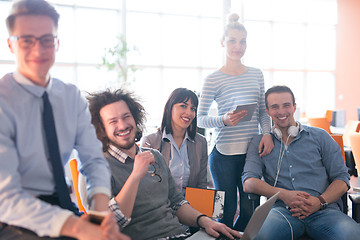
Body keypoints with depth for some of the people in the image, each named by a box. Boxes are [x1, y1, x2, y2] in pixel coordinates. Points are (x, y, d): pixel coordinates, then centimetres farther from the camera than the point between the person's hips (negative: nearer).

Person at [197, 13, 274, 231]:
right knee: (227, 210, 3)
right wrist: (224, 120, -20)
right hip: (224, 153, -4)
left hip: (253, 151, 4)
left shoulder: (256, 74, 10)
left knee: (250, 209, 9)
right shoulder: (213, 79, -3)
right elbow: (200, 119, -3)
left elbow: (263, 110, 14)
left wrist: (267, 133, -3)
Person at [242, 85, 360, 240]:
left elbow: (342, 179, 11)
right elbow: (249, 183, 3)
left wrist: (320, 201, -9)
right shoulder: (259, 143, 16)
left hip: (323, 210, 1)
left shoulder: (320, 137, 16)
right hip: (282, 210, -1)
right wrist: (283, 194, -14)